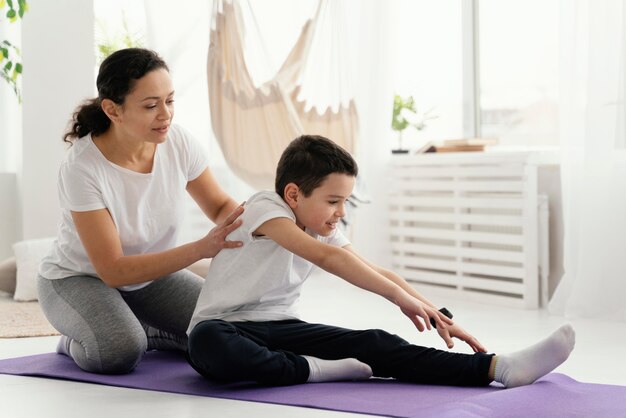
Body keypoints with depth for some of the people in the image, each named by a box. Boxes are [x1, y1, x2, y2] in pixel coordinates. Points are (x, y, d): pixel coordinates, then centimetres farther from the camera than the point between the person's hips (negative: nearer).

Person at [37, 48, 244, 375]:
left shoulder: (177, 142, -19)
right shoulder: (81, 167, -31)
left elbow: (220, 205, -3)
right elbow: (113, 270, -30)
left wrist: (240, 223, -29)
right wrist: (200, 248, -40)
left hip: (151, 274, 5)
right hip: (79, 279, -5)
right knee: (119, 351, -35)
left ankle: (142, 333, 10)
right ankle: (80, 342, 0)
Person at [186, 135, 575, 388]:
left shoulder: (323, 230, 6)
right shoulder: (265, 208, -18)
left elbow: (378, 273, 5)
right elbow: (327, 258, -32)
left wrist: (438, 316, -7)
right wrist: (401, 297, -37)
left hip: (281, 329, 6)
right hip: (226, 327, -5)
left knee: (373, 344, -18)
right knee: (208, 345, -45)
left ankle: (496, 368, -31)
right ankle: (310, 370, -32)